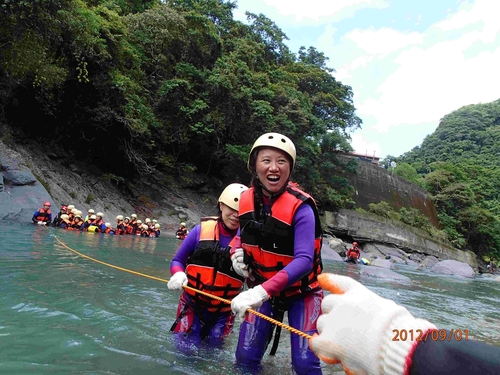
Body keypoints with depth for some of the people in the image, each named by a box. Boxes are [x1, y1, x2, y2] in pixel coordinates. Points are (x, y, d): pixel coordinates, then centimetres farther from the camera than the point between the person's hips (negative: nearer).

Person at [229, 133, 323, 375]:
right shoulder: (247, 199, -8)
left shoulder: (300, 207, -25)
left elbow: (304, 261, -33)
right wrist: (237, 251, -10)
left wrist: (263, 291, -43)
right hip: (262, 289, 4)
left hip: (300, 292, -4)